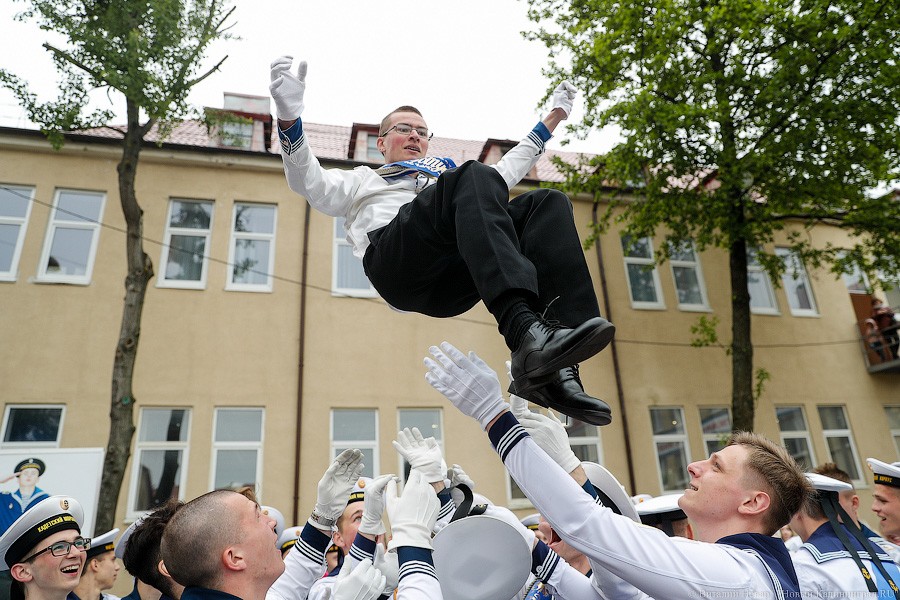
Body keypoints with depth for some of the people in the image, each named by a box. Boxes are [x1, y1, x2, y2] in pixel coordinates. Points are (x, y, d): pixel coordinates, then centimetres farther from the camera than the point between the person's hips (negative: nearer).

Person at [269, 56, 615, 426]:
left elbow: (507, 170, 47)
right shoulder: (361, 181, 35)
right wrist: (289, 118, -2)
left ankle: (556, 371, -35)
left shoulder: (446, 172, 46)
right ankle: (525, 334, -49)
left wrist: (552, 118, 47)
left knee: (548, 203, -15)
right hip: (396, 264, -4)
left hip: (456, 279, 5)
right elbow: (308, 183, 16)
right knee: (475, 176, -27)